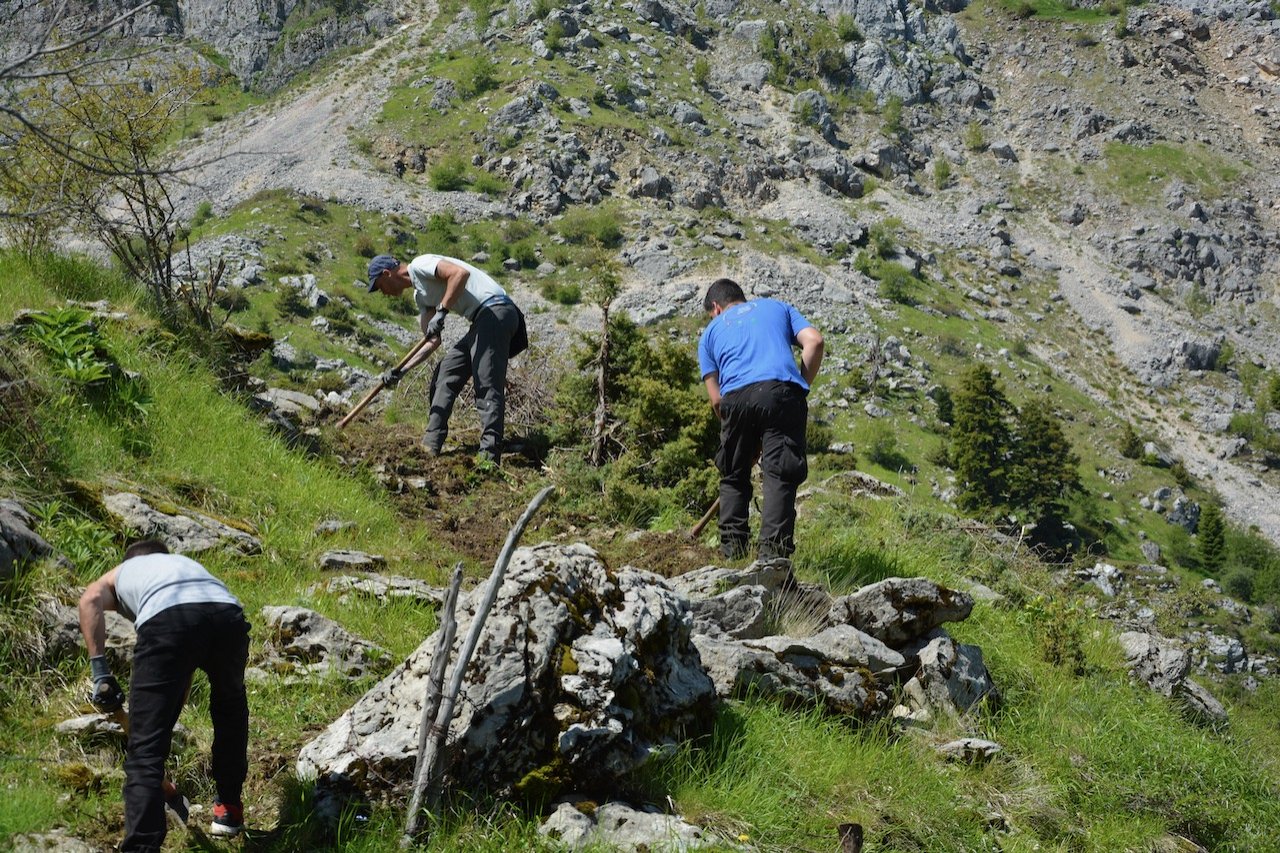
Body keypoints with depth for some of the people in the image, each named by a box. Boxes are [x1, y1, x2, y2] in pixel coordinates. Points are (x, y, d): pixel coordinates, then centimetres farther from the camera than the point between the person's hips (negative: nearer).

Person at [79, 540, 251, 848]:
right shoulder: (184, 562, 45)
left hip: (165, 621, -4)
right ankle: (229, 809, 44)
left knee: (145, 751, 0)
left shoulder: (121, 572, 36)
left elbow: (90, 600, 9)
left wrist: (100, 672, 7)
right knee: (230, 711, 35)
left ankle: (141, 846, -13)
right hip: (228, 614, 4)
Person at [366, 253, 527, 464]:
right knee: (444, 376, 11)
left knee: (486, 386, -17)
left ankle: (489, 456, -22)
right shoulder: (420, 295, 23)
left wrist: (441, 311, -20)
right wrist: (400, 372, 16)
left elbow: (460, 273, -21)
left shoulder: (420, 265, -4)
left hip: (494, 311, -11)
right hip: (481, 320, 11)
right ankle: (430, 446, 12)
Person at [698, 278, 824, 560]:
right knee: (780, 474, -3)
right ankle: (773, 549, -15)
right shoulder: (778, 307, 30)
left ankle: (732, 545, 11)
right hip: (783, 391, -1)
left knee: (734, 476, 17)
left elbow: (716, 399, 19)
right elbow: (814, 341, 10)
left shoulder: (710, 332, 29)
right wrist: (802, 386, 16)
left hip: (736, 397, 1)